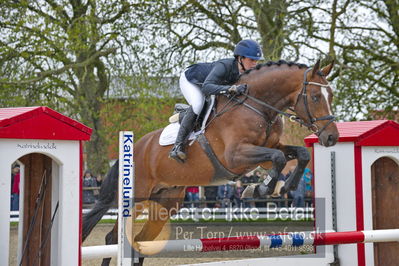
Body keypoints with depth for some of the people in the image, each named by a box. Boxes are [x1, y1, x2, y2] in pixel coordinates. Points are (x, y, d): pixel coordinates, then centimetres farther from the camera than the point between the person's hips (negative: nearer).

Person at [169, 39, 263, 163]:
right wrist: (231, 89, -66)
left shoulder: (247, 70, -21)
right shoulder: (224, 66, -42)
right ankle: (178, 146, -28)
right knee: (198, 105, -32)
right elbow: (206, 88, -55)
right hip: (190, 79, -8)